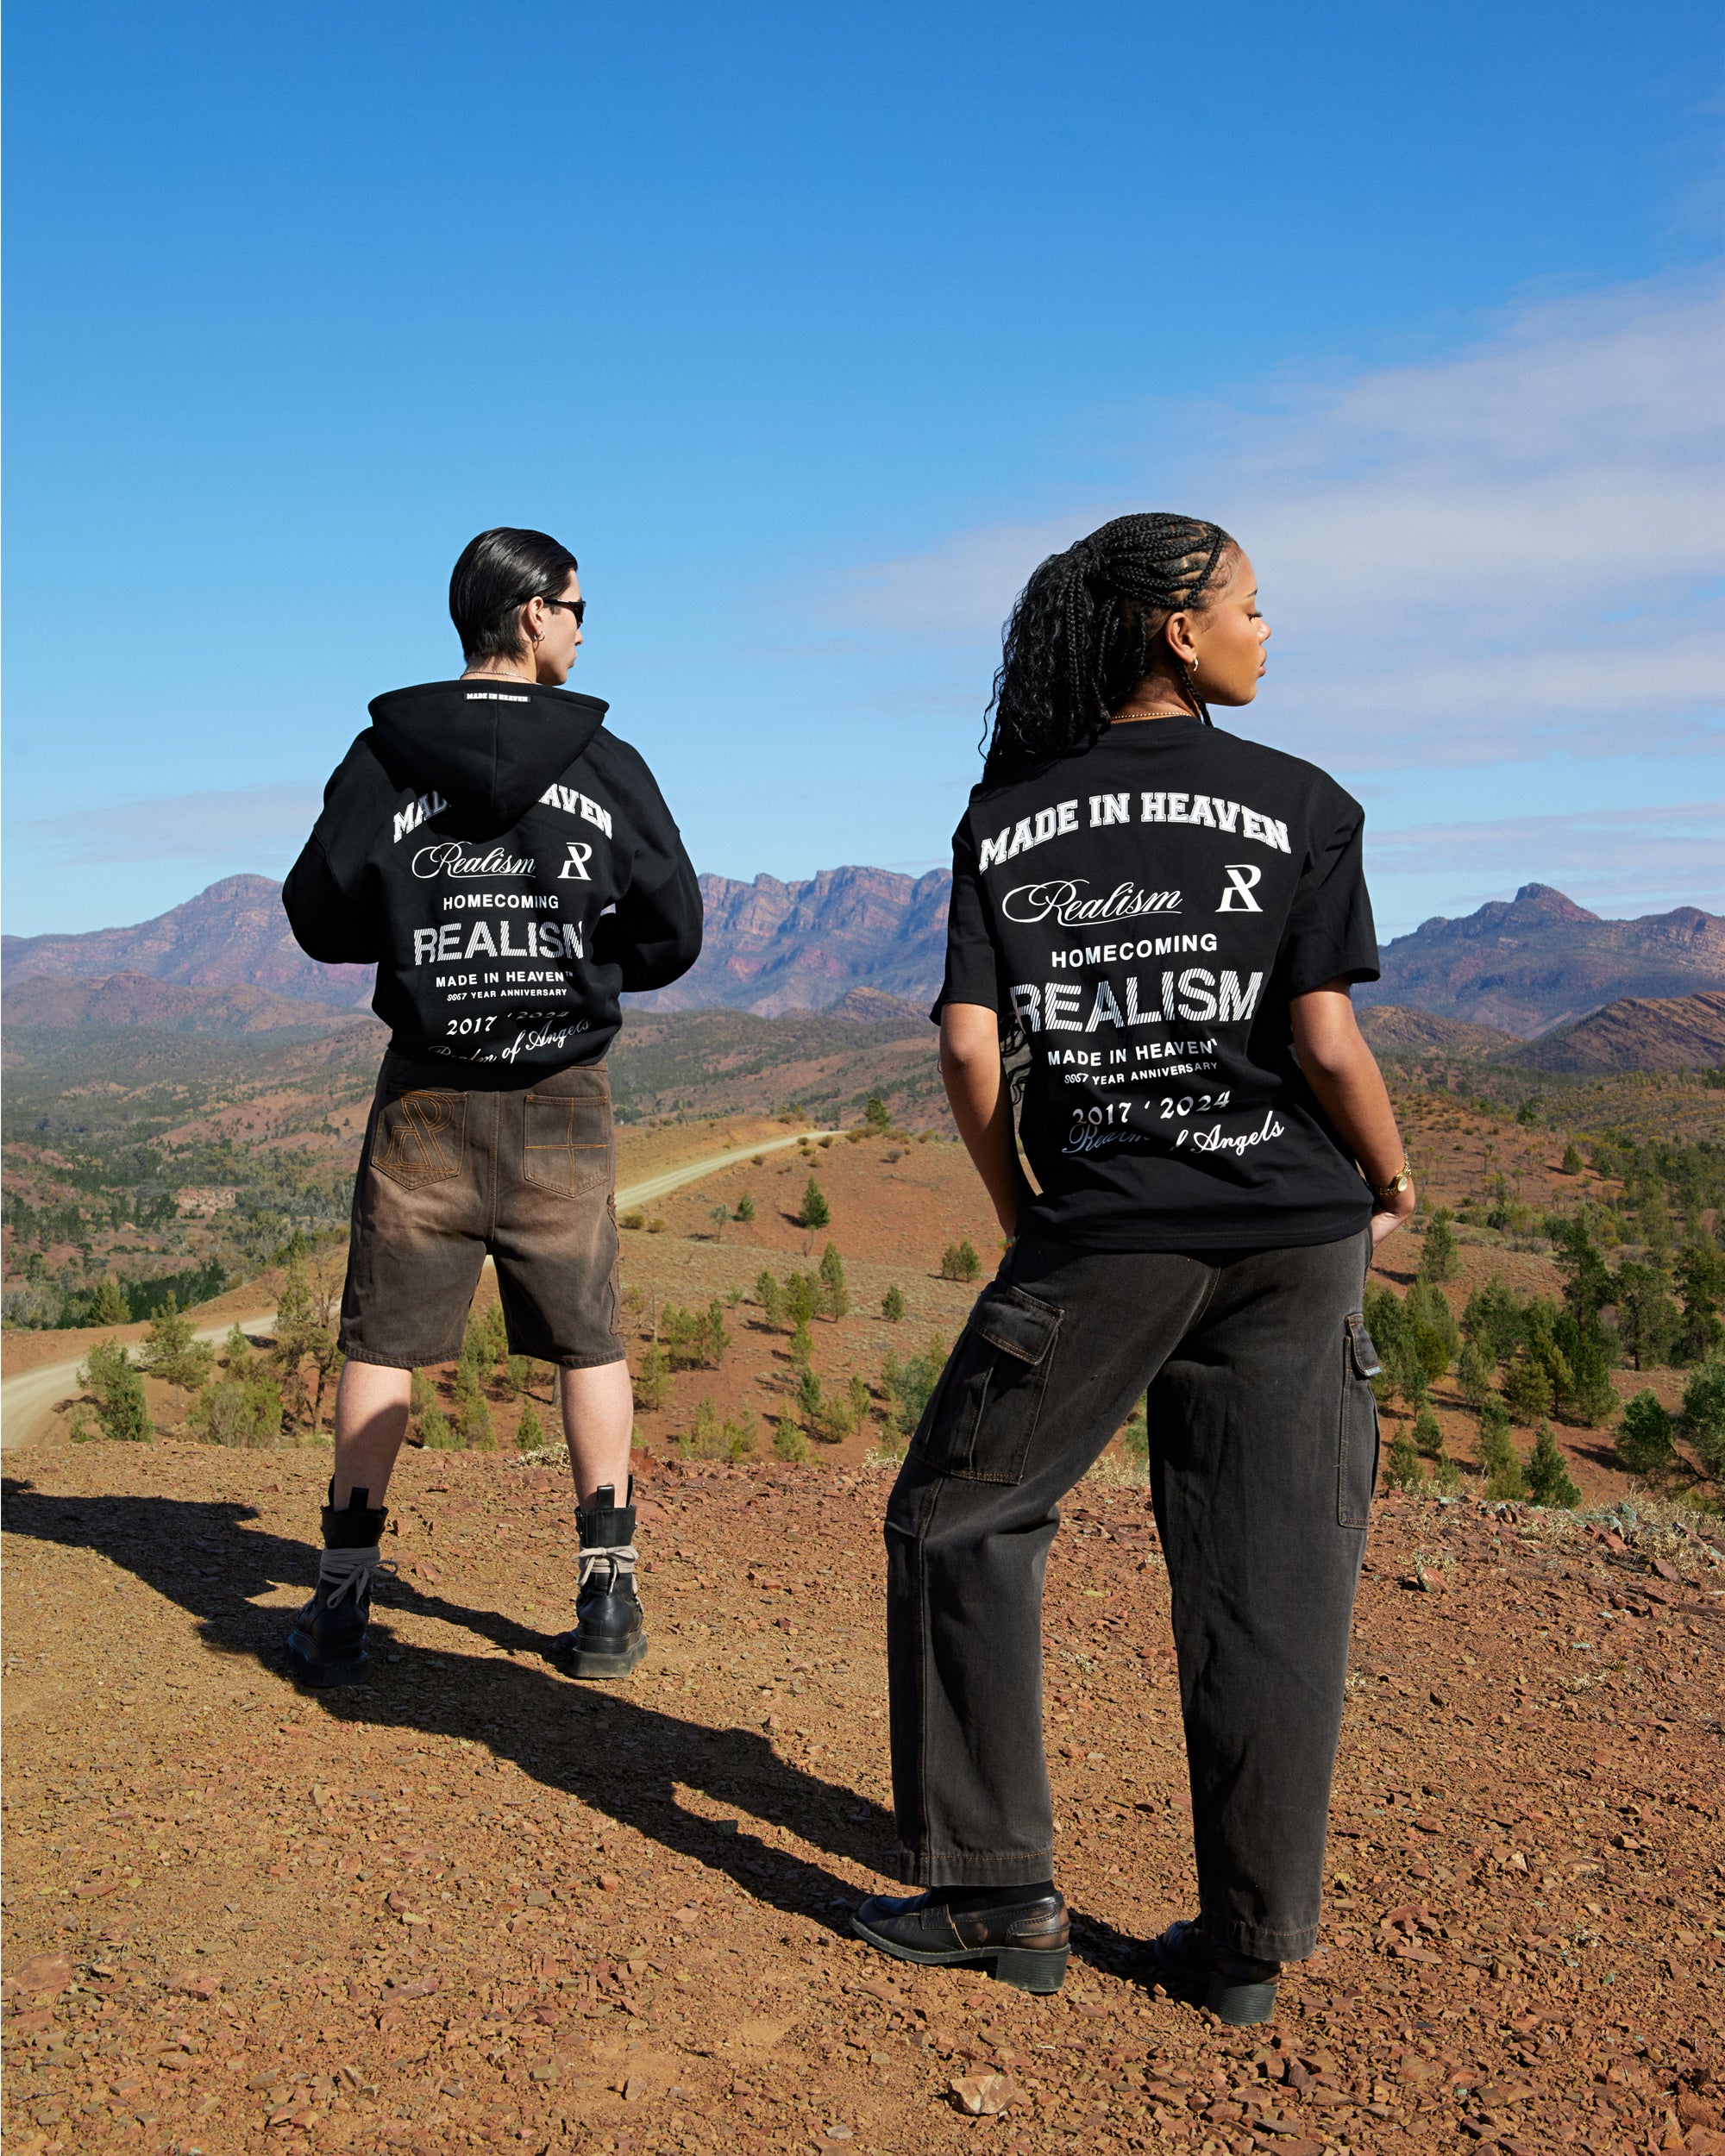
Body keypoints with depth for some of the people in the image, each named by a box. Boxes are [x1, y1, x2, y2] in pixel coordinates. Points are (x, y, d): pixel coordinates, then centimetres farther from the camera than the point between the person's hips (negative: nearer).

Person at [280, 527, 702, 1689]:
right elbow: (674, 934, 1)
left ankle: (342, 1602, 10)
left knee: (382, 1344, 10)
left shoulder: (385, 757, -3)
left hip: (427, 1094, 0)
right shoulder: (607, 764, -4)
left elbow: (321, 916, 1)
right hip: (564, 1099, 0)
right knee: (589, 1342, 13)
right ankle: (609, 1594, 15)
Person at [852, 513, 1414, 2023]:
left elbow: (969, 1054, -3)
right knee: (1266, 1582, 8)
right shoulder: (1300, 805, -1)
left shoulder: (1009, 822, 4)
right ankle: (1248, 1948, 18)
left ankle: (999, 1897, 18)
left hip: (1096, 1243, 0)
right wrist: (1392, 1186, 9)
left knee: (960, 1523, 16)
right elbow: (1328, 1046, -8)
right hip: (1289, 1237, 0)